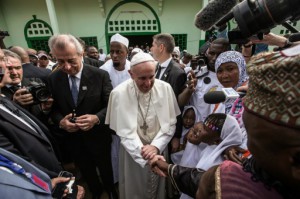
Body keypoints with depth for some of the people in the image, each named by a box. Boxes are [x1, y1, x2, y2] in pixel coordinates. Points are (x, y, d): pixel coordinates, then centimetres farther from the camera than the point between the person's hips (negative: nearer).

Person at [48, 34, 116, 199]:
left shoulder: (100, 75, -16)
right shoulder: (53, 78, -6)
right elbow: (53, 108, 1)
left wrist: (97, 118, -32)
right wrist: (60, 121, -19)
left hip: (97, 135, -2)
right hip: (72, 138, 3)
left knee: (105, 167, 22)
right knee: (86, 170, 26)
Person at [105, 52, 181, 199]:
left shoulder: (165, 88, -12)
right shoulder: (119, 93, -19)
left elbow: (170, 124, -7)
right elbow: (124, 132, -15)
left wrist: (156, 146, -18)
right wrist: (143, 152, -23)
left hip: (159, 149, 2)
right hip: (133, 152, -2)